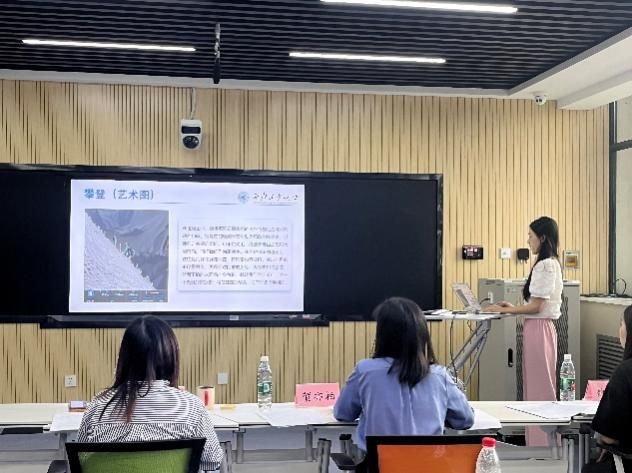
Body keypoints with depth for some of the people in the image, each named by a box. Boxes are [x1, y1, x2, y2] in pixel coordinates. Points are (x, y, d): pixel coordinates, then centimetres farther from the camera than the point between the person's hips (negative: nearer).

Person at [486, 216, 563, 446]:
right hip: (539, 327, 10)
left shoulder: (545, 265, -16)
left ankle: (542, 442, 6)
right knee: (537, 385, 13)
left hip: (539, 329, -10)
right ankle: (538, 439, 21)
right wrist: (513, 307, 12)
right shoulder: (551, 263, 14)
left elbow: (536, 306, -17)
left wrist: (505, 311, -8)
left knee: (539, 386, -2)